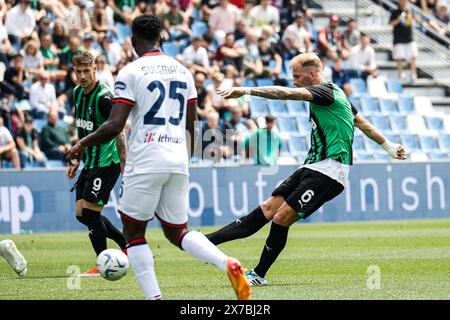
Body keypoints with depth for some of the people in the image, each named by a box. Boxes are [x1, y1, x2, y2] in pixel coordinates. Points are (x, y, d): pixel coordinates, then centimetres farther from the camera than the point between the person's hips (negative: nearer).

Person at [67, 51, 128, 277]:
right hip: (90, 163, 9)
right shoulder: (78, 93, 9)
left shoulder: (104, 97, -18)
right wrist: (77, 159, 20)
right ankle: (128, 246, 22)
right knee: (81, 214, 9)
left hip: (106, 163, -9)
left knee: (90, 213, -9)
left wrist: (124, 166, -20)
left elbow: (118, 132, -17)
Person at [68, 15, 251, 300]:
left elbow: (114, 126, -11)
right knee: (177, 231, 16)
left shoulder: (131, 72, -5)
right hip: (178, 161, 5)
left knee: (134, 233, 9)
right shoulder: (182, 71, 13)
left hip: (145, 162, -5)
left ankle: (154, 297, -2)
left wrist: (83, 144, 5)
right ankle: (228, 264, -9)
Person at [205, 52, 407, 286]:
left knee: (281, 218, -14)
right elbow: (362, 122, 29)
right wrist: (388, 145, 40)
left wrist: (247, 91, -33)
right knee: (268, 209, -2)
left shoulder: (326, 91, -12)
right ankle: (207, 241, -10)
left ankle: (259, 275, -3)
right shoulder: (334, 94, 19)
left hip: (329, 170, -10)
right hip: (312, 167, 10)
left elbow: (288, 93, -27)